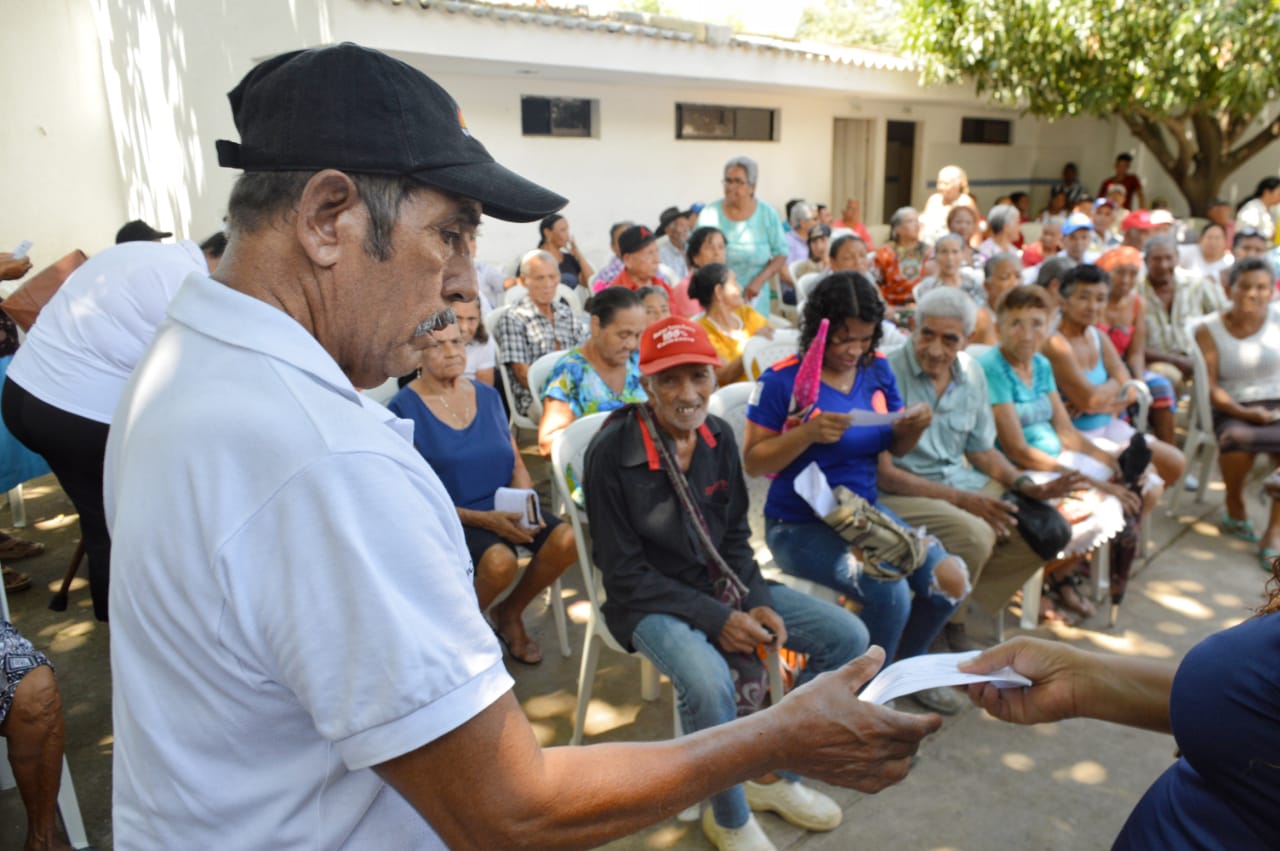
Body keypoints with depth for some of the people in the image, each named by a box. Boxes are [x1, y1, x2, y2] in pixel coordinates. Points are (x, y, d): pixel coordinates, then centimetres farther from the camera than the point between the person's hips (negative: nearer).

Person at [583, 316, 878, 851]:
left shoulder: (718, 437, -2)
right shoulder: (613, 452, -20)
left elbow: (735, 540, 7)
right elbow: (625, 575, -17)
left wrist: (757, 604, -10)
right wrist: (715, 619, -22)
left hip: (720, 585, 7)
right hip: (650, 601, -6)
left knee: (848, 636, -1)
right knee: (708, 682, -36)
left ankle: (774, 777, 15)